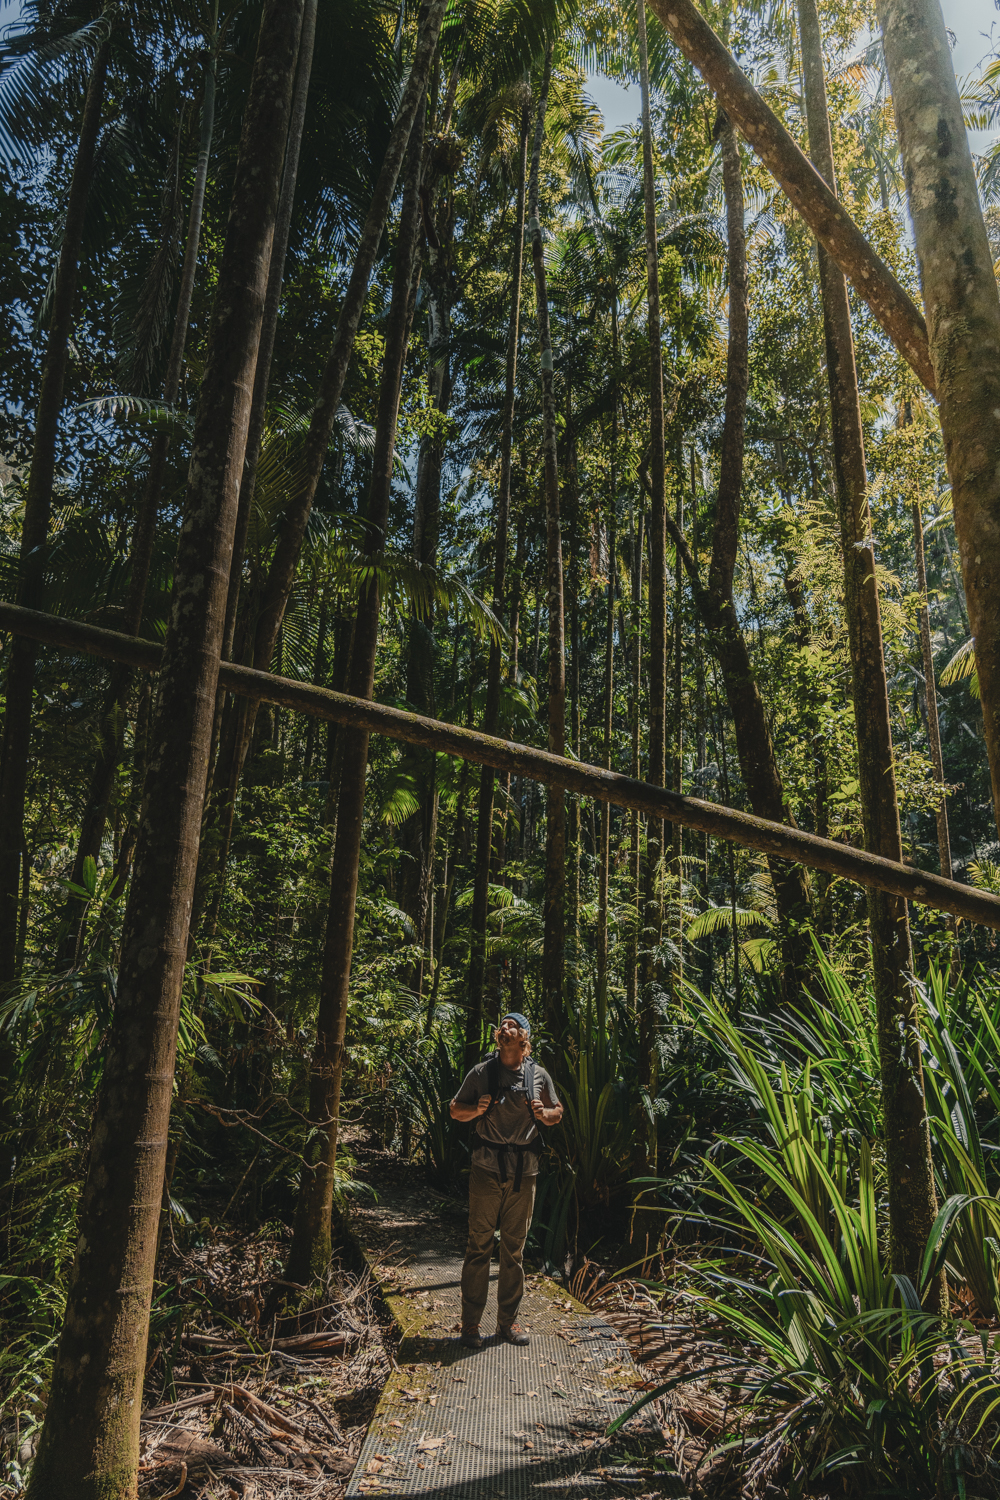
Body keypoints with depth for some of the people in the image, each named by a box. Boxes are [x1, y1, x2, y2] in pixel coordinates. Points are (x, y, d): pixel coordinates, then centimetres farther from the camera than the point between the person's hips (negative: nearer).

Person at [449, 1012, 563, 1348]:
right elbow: (455, 1110, 9)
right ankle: (470, 1323, 11)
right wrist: (476, 1109, -11)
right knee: (479, 1245, 0)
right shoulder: (481, 1072, 2)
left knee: (514, 1248, 10)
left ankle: (508, 1320, 23)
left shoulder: (538, 1075, 7)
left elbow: (557, 1113, 17)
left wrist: (543, 1113, -5)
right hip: (487, 1169, -2)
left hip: (524, 1171, 2)